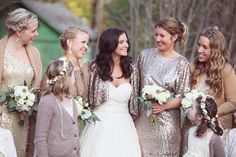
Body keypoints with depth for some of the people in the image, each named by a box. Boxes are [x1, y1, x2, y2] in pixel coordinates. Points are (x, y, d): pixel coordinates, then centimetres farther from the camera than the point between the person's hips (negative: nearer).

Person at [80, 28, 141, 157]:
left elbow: (134, 103, 11)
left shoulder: (131, 69, 4)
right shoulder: (95, 68, -2)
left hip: (124, 127, 2)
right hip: (100, 126, -2)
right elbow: (91, 100, 0)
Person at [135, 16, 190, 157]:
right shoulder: (145, 55, 4)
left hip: (166, 121, -2)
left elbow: (181, 97, -3)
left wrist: (164, 106, -18)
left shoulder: (181, 63, -4)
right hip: (142, 118, 2)